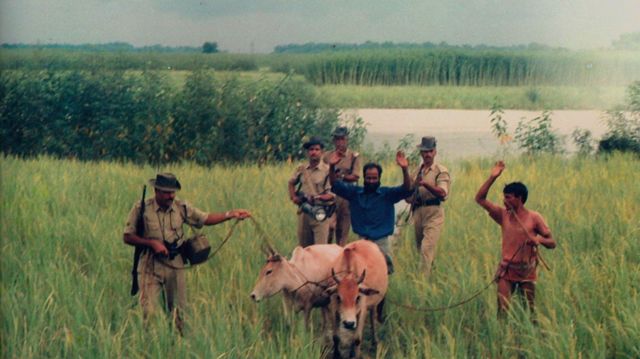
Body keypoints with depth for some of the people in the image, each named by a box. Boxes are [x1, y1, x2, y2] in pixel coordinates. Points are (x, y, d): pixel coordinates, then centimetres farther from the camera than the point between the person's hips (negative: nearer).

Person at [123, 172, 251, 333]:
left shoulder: (181, 207, 2)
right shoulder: (141, 208, -8)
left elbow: (205, 219, 5)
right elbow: (127, 237, -5)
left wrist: (231, 214, -7)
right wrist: (152, 243, -16)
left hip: (175, 265, 4)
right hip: (151, 267, -3)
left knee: (178, 310, 11)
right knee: (149, 311, -7)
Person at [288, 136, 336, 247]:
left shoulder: (327, 170, -7)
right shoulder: (301, 169, 7)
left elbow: (332, 195, -10)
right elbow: (291, 183, 25)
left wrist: (318, 197, -26)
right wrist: (293, 197, 9)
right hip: (303, 213, 5)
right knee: (304, 246, 14)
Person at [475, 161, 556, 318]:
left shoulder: (534, 218, -4)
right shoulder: (503, 215, 4)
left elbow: (552, 243, -2)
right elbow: (480, 199, 0)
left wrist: (539, 240, -24)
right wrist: (492, 177, -6)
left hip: (527, 271, -1)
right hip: (506, 270, 2)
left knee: (529, 309, 6)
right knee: (502, 308, -10)